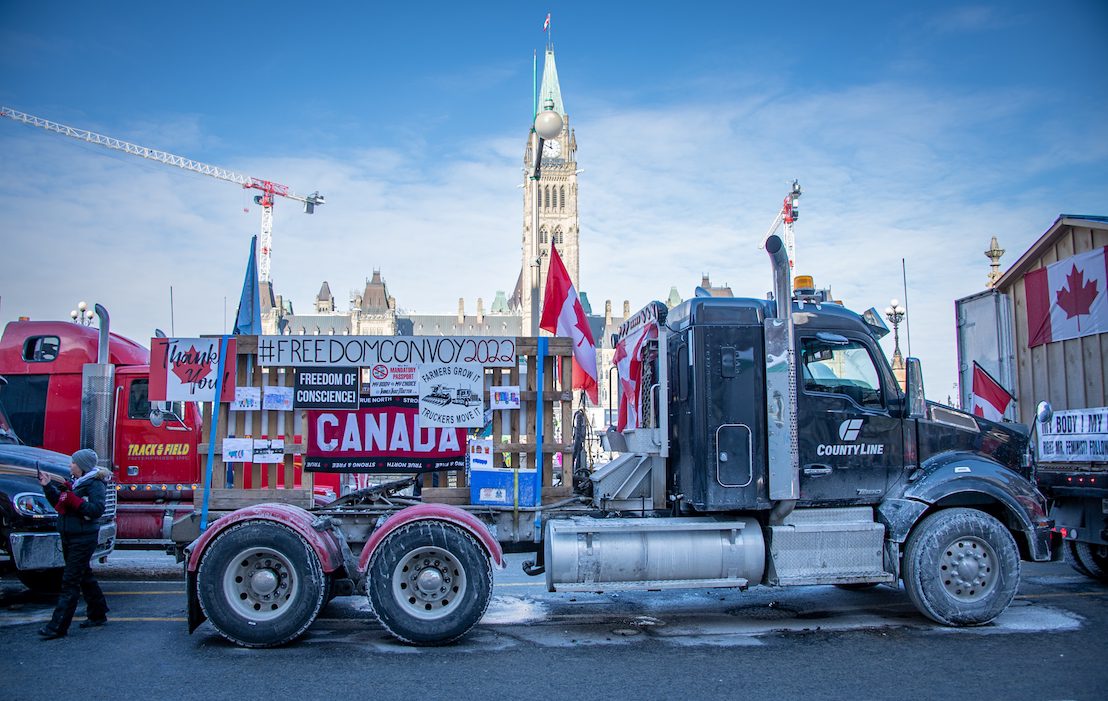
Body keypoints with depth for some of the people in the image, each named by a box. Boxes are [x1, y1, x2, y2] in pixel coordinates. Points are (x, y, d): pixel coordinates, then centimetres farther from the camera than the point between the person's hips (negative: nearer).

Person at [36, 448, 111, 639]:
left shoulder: (95, 484, -13)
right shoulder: (77, 482, 15)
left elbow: (96, 510, -23)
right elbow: (59, 504, 17)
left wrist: (73, 500, -24)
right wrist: (48, 486, 8)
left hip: (83, 539, -9)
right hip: (70, 537, 10)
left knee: (70, 581, -8)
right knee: (84, 577, 17)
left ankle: (58, 627, -7)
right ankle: (98, 615, 29)